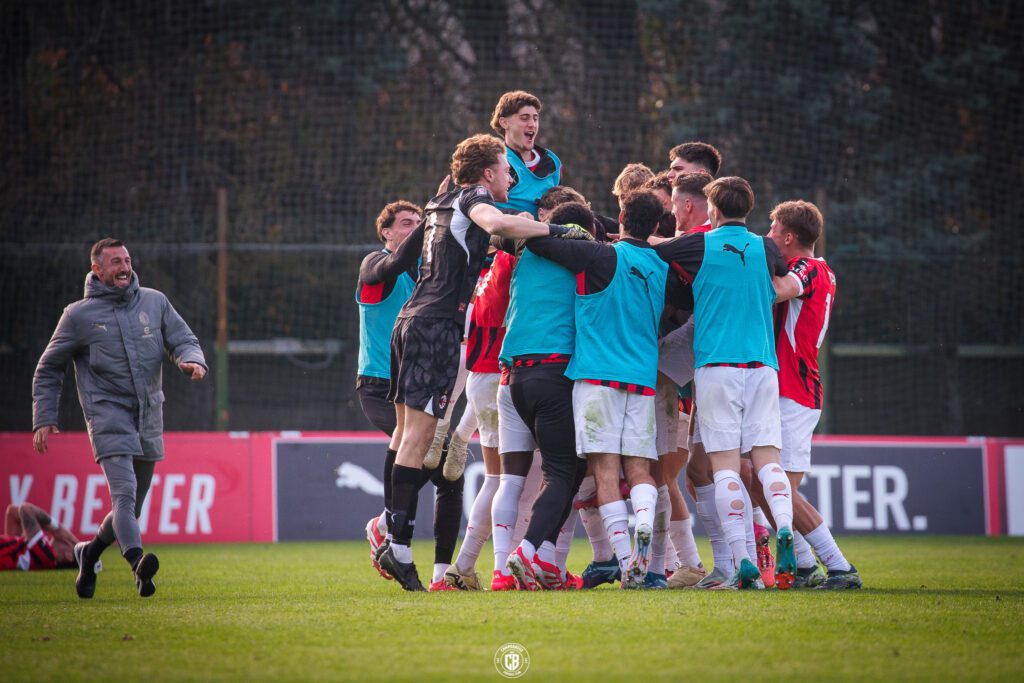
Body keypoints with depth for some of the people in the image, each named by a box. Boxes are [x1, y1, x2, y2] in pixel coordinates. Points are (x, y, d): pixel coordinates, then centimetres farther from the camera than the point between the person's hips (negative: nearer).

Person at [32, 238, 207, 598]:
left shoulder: (155, 302, 9)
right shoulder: (79, 315, 1)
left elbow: (184, 339, 8)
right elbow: (48, 369, 9)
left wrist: (192, 360, -16)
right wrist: (44, 420, 3)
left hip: (148, 420, 4)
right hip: (108, 416, -4)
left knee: (132, 506, 13)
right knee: (124, 493, -24)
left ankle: (91, 552, 36)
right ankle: (138, 562, -40)